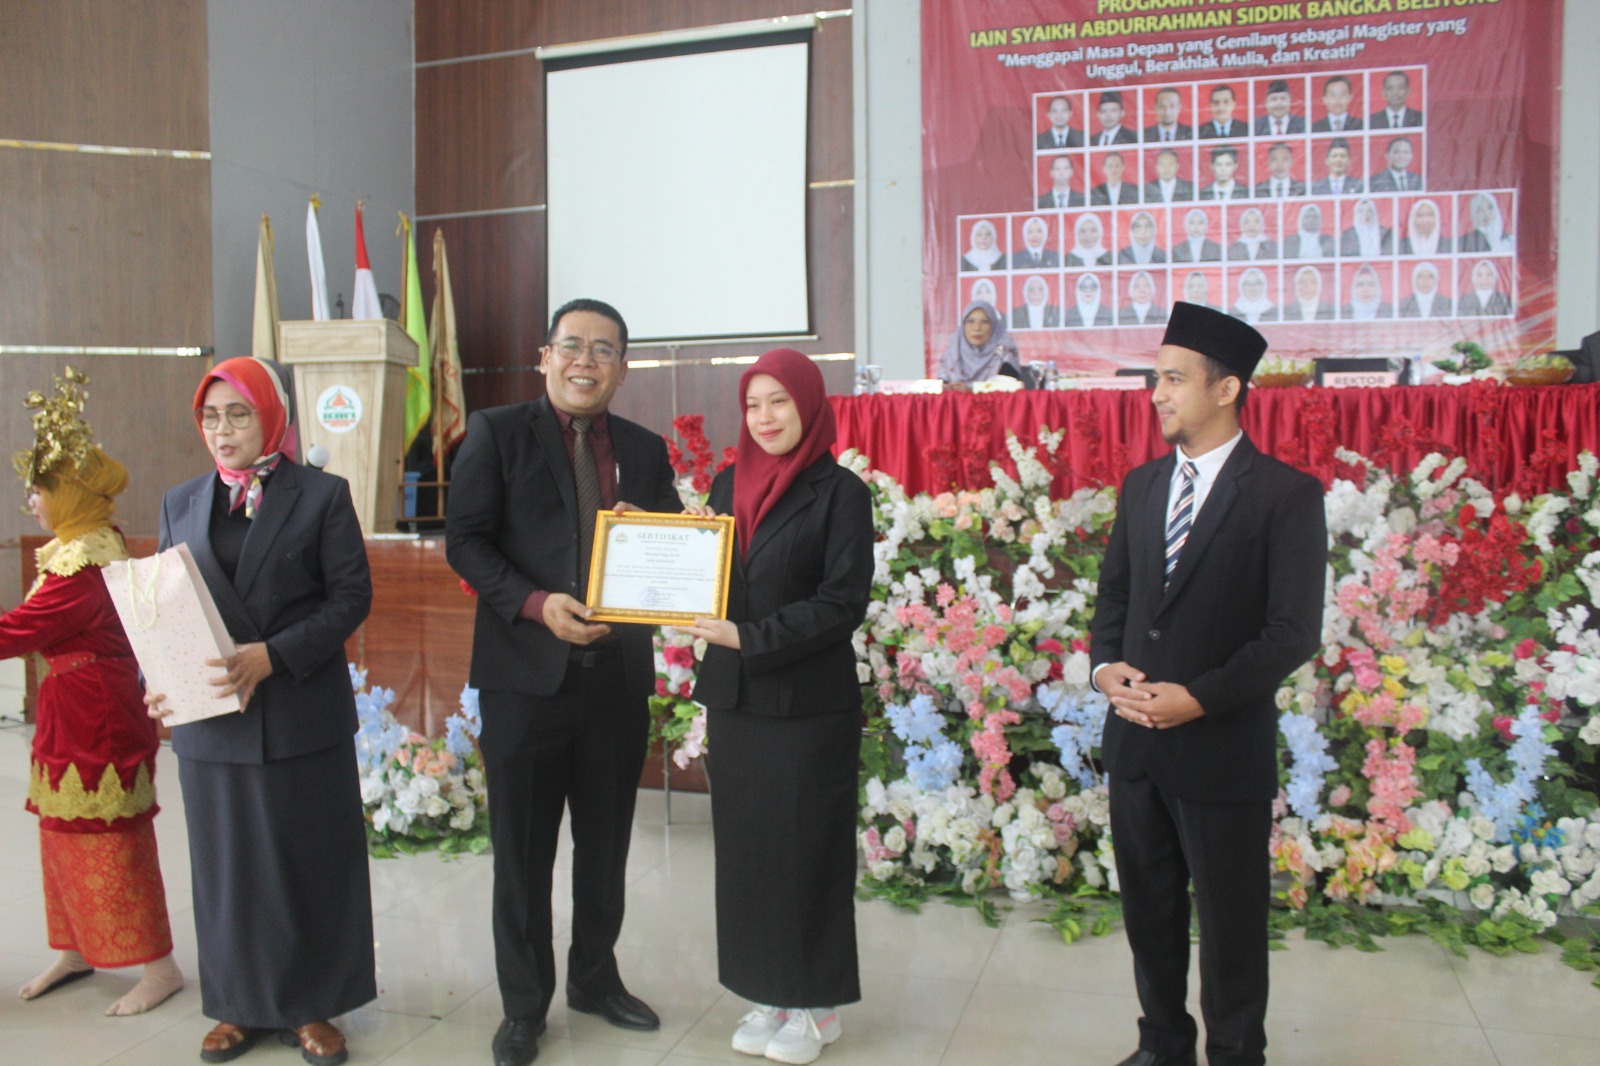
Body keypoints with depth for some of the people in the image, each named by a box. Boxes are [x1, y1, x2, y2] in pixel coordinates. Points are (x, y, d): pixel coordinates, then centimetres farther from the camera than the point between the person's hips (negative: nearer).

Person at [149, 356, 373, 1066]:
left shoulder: (322, 495, -2)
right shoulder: (180, 504, 10)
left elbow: (352, 595, -7)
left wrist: (273, 654, -19)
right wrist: (159, 681, -8)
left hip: (303, 714, -3)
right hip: (209, 718, 3)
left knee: (310, 861, 7)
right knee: (228, 865, 12)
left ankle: (311, 1005, 24)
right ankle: (239, 1005, 29)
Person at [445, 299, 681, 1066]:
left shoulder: (645, 449, 8)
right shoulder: (497, 432, -1)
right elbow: (464, 541, -7)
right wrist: (536, 603, -20)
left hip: (618, 676, 3)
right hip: (526, 672, -3)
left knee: (606, 844, 16)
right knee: (523, 851, 9)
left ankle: (595, 978, 37)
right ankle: (523, 1004, 27)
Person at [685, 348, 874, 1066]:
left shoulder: (839, 492, -7)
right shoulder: (728, 486, 9)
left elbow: (843, 601, -14)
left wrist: (750, 637, -20)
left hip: (809, 705, -5)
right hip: (735, 701, 5)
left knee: (806, 846, 5)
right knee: (744, 844, 11)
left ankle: (815, 1004, 23)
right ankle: (768, 994, 27)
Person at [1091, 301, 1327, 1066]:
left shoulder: (1286, 494, -9)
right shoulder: (1142, 485, 9)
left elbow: (1294, 631, -13)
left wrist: (1197, 699, -19)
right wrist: (1105, 666, -6)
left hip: (1223, 750, -5)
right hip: (1134, 740, 6)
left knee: (1230, 920, 10)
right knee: (1148, 910, 17)